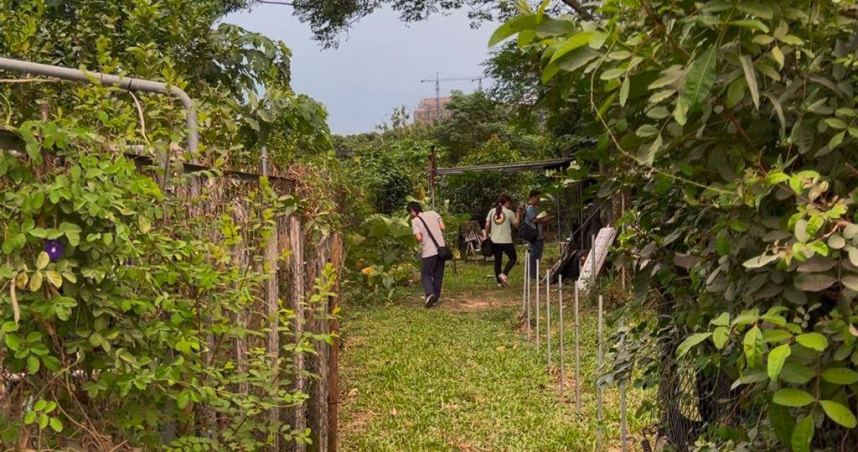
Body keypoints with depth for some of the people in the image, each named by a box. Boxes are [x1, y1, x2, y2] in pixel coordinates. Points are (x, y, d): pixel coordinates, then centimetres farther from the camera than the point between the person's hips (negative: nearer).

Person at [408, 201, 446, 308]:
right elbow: (443, 228, 3)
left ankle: (430, 294, -18)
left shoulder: (415, 221, -5)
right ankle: (436, 298, 15)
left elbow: (419, 238, -12)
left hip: (429, 251, -4)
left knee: (426, 275, 5)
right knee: (438, 275, 13)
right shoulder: (433, 213, 7)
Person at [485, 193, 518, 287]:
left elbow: (487, 225, 1)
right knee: (513, 258, 11)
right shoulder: (510, 212, -3)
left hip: (495, 240, 4)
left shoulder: (492, 211, 5)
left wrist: (487, 236, 11)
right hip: (506, 241, -4)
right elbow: (516, 225, 7)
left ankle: (499, 281, 11)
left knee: (497, 261, 10)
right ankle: (504, 274, -7)